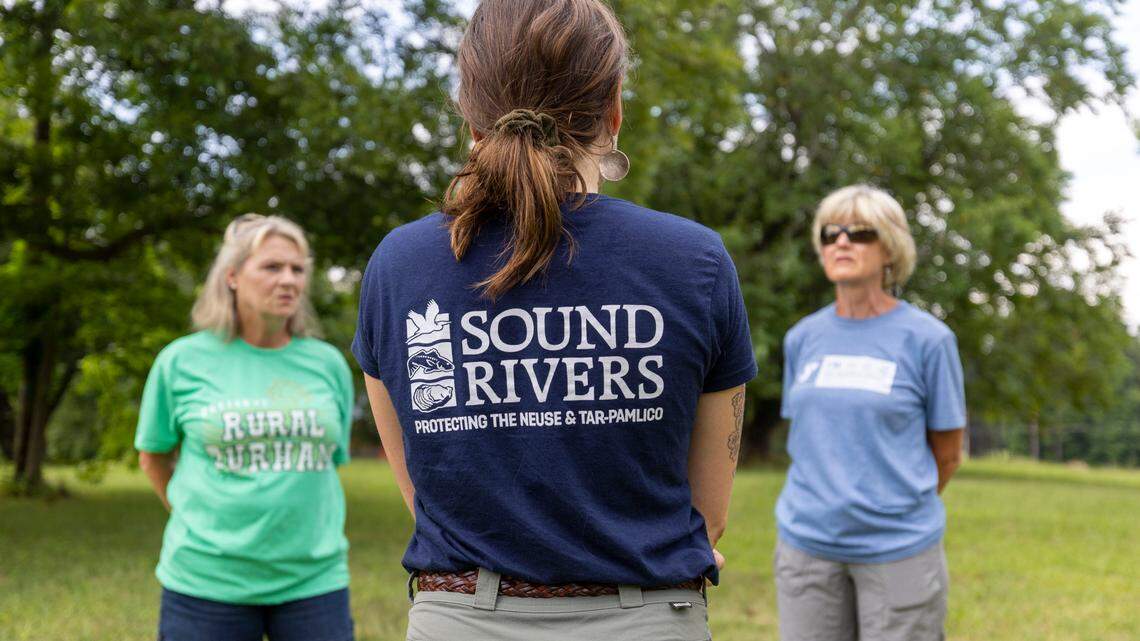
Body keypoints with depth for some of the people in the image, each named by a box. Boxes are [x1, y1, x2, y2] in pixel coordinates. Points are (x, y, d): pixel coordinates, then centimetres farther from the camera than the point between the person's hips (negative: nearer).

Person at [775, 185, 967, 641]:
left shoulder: (928, 338, -5)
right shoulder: (802, 338, 7)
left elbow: (947, 454, 2)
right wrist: (828, 506, 12)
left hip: (899, 548, -3)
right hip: (807, 542, 4)